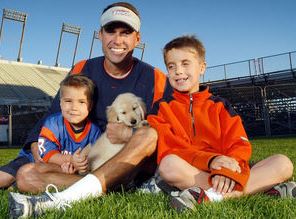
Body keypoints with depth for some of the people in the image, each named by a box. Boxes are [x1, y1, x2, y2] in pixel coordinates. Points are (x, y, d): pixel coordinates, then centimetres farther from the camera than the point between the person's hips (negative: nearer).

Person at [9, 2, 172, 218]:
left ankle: (62, 199, -40)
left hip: (137, 167, -2)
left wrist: (131, 135, -21)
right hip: (87, 164, 3)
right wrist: (37, 146, -12)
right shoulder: (82, 71, 5)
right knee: (26, 175, -17)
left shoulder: (155, 79, -3)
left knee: (149, 134, -34)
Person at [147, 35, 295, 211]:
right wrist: (210, 160, -21)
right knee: (169, 165, -35)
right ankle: (260, 186, -25)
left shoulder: (219, 106, 14)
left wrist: (228, 170, -21)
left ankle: (210, 195, -29)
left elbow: (240, 145, 3)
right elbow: (167, 151, -6)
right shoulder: (162, 108, 8)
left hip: (227, 174, 3)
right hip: (189, 174, -2)